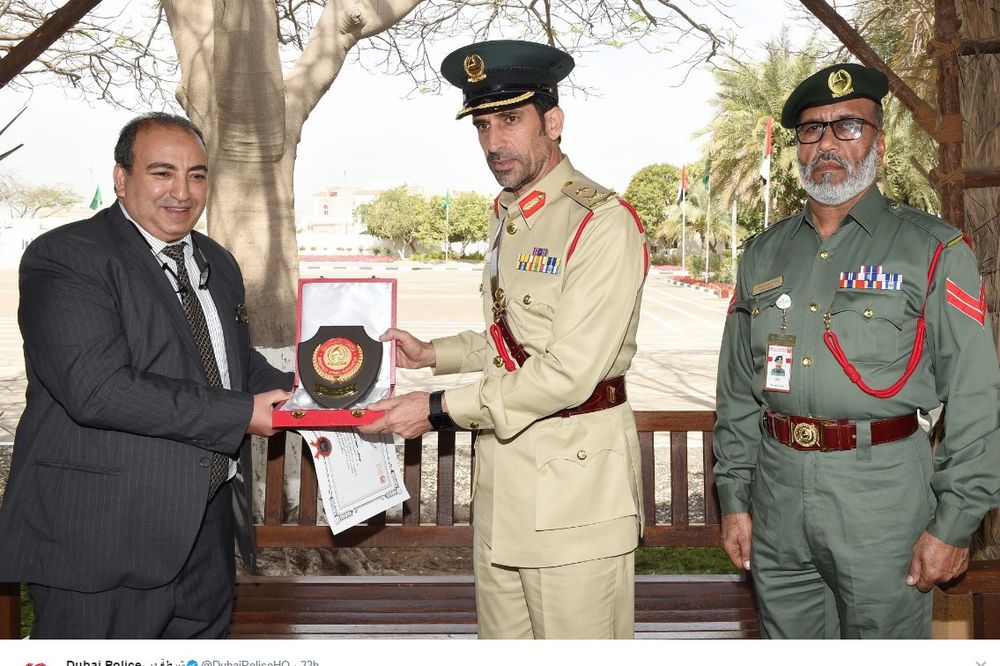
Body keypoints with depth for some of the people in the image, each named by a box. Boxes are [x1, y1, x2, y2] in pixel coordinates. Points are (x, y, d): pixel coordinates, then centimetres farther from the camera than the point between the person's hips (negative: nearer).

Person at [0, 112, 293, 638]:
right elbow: (97, 388, -24)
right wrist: (241, 415, -22)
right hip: (103, 538, -7)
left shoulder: (217, 263, 14)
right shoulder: (64, 257, -12)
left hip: (208, 529, 7)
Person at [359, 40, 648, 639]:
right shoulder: (508, 217, 13)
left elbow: (569, 373, -22)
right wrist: (431, 354, 11)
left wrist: (439, 409, -17)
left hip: (574, 474, -8)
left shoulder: (603, 222, -17)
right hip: (502, 463, 9)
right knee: (502, 644, 19)